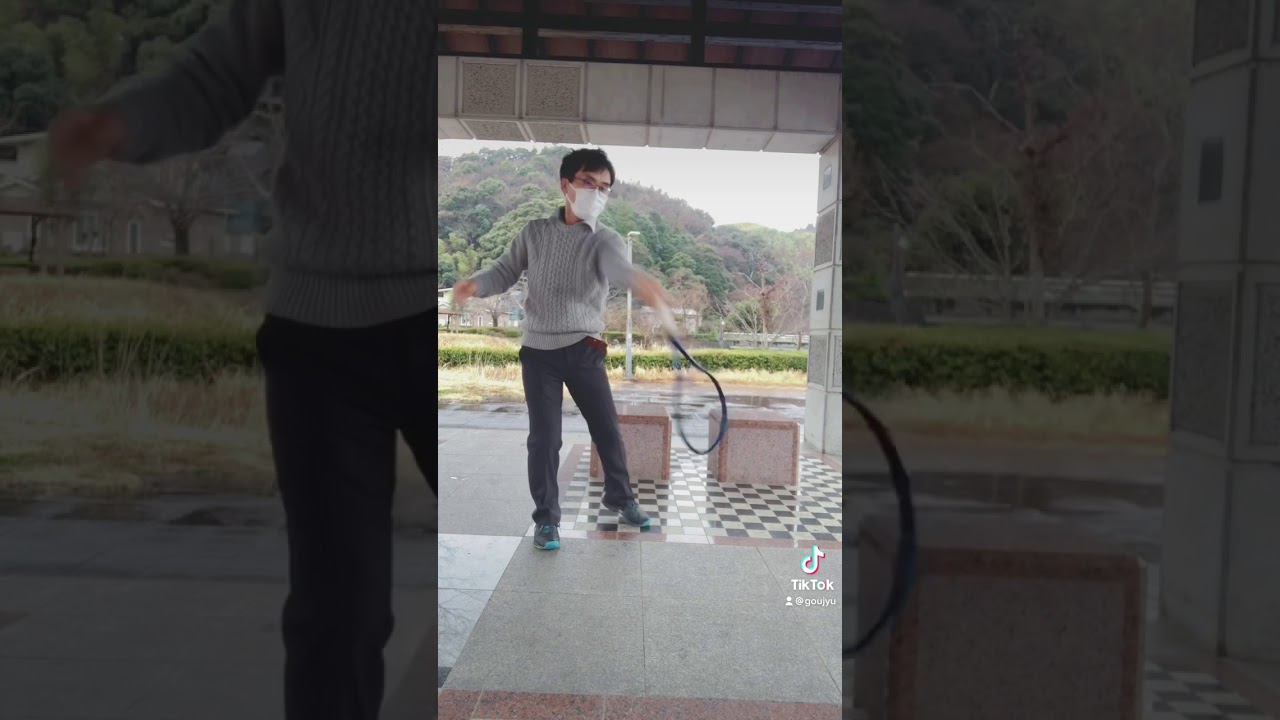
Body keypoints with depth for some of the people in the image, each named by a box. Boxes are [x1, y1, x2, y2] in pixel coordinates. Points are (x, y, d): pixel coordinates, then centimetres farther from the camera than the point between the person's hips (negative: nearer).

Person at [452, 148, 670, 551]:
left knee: (607, 430, 9)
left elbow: (619, 267, -30)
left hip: (584, 351, 0)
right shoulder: (535, 232, 2)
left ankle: (619, 498, 33)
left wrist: (641, 282, -55)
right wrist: (476, 284, -19)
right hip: (539, 353, 0)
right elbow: (505, 271, 5)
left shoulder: (605, 240, -7)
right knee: (544, 438, 2)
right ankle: (546, 519, 17)